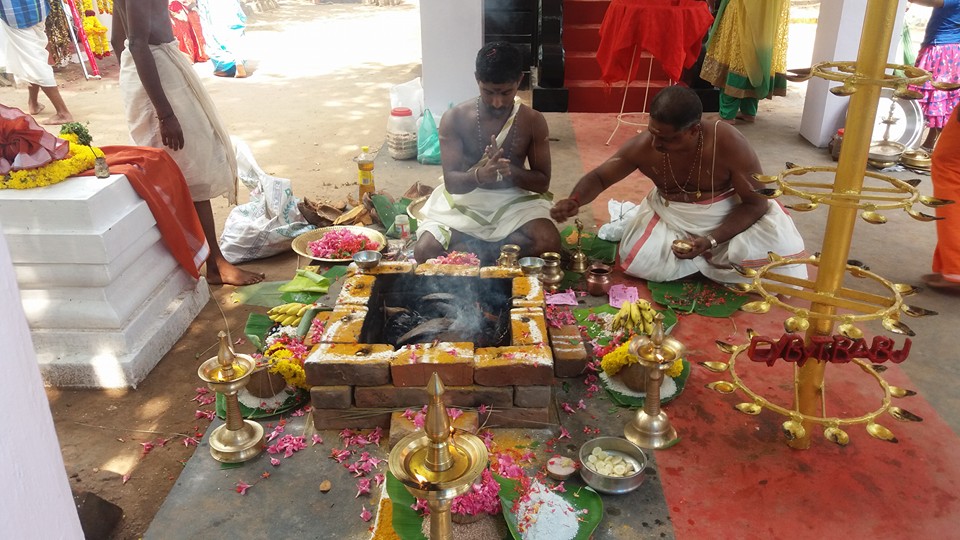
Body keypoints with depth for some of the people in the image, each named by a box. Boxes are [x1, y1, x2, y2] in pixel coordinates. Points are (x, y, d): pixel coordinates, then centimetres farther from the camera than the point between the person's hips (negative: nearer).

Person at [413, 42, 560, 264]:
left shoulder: (533, 121, -8)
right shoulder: (454, 118, -12)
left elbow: (543, 182, -5)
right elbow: (451, 182, -14)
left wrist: (509, 170, -26)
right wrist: (479, 175, -37)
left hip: (514, 199, 1)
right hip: (465, 199, -1)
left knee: (549, 243, -29)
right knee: (424, 253, -24)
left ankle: (476, 249, -9)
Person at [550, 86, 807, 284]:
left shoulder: (728, 144, -30)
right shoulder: (643, 146, -22)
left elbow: (757, 202, -22)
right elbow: (598, 178, -9)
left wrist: (711, 240, -33)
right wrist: (575, 200, -32)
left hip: (729, 217, -2)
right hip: (671, 219, 3)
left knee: (777, 247, -28)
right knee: (637, 261, -20)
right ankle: (711, 261, 4)